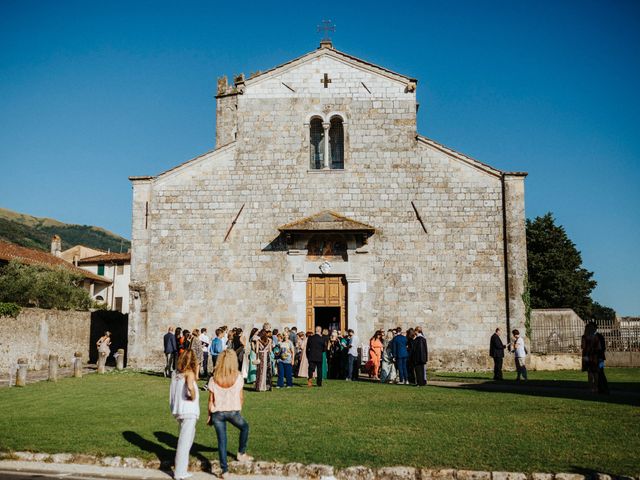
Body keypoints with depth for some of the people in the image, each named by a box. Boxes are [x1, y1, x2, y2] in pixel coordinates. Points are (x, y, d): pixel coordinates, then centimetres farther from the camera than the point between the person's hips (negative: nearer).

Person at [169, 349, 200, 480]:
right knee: (184, 441, -1)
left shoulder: (176, 373, 11)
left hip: (178, 410, 8)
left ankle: (181, 467, 30)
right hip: (188, 411, -8)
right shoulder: (189, 373, -12)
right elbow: (190, 386, -31)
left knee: (190, 434, 23)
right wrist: (193, 397, -15)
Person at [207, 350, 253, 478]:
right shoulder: (238, 377, -8)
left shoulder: (213, 379, -6)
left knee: (222, 440, 10)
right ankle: (241, 453, 35)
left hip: (218, 413, 1)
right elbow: (241, 397, 0)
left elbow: (211, 400, -3)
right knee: (245, 427, 29)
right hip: (233, 411, -1)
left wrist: (209, 415, 9)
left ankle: (225, 470, 11)